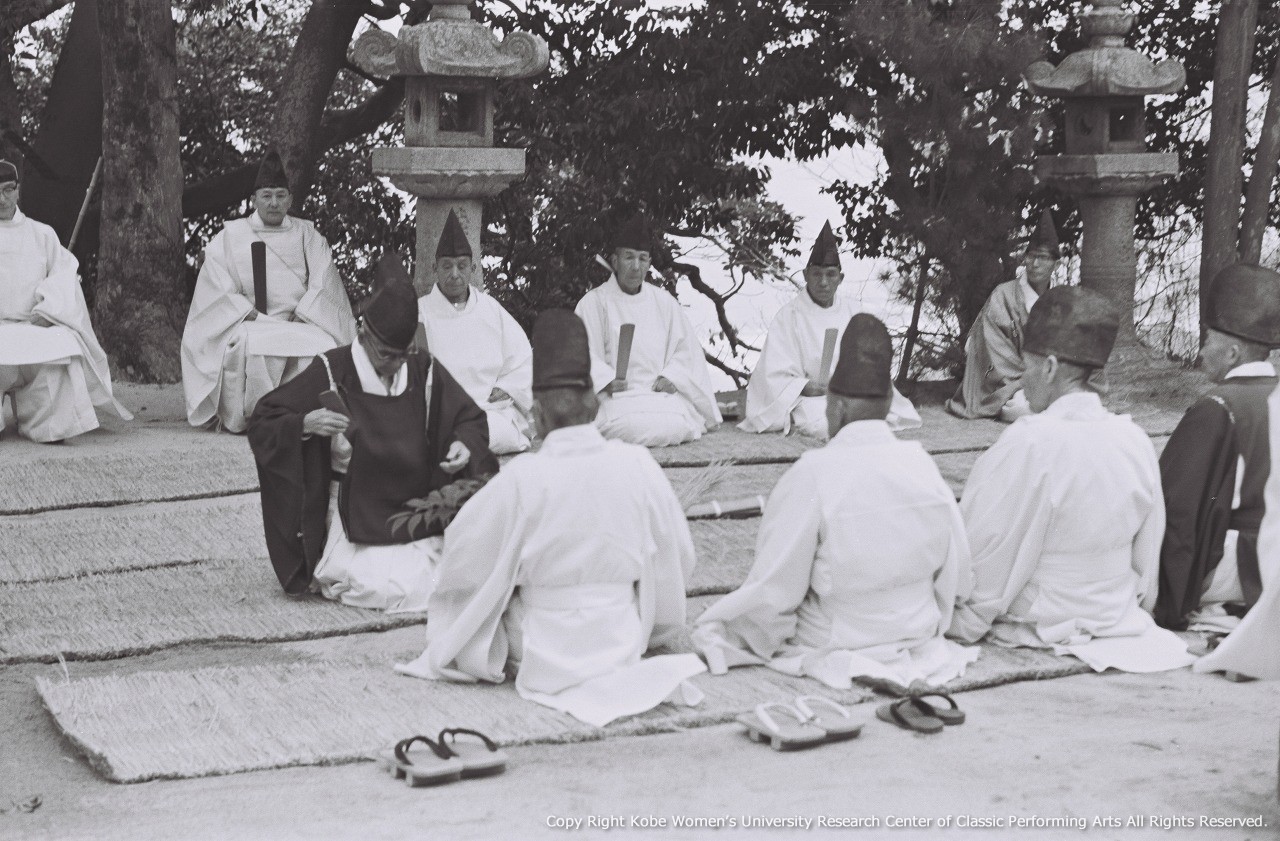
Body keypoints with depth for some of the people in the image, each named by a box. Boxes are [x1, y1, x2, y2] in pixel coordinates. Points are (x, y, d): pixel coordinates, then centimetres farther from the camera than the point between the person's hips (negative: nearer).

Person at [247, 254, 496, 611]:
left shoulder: (425, 372, 1)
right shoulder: (331, 373, -8)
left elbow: (471, 419, 13)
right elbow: (261, 424, -5)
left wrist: (464, 444, -10)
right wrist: (305, 424, -26)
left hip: (416, 515, 5)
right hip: (356, 524, -5)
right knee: (394, 588, -25)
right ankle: (330, 574, 10)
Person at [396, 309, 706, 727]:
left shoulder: (522, 477, -19)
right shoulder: (638, 465, -11)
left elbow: (462, 557, -7)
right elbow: (679, 558, 0)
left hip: (544, 653, -2)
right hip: (623, 642, 2)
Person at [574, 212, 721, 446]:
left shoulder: (664, 302, 17)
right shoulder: (594, 303, 6)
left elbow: (685, 349, 15)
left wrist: (670, 377, -5)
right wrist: (607, 380, -20)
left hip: (660, 392, 3)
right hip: (617, 396, -3)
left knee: (679, 428, -29)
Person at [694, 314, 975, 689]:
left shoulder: (812, 475, -22)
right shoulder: (922, 463, -9)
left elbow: (773, 591, -17)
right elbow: (956, 577, -1)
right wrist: (922, 625, 16)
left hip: (834, 642, -6)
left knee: (710, 627, 13)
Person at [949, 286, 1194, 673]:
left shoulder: (1030, 443, -23)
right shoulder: (1135, 441, -3)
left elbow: (988, 562, -17)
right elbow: (1147, 561, 7)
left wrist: (962, 626, -5)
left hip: (1039, 628, -7)